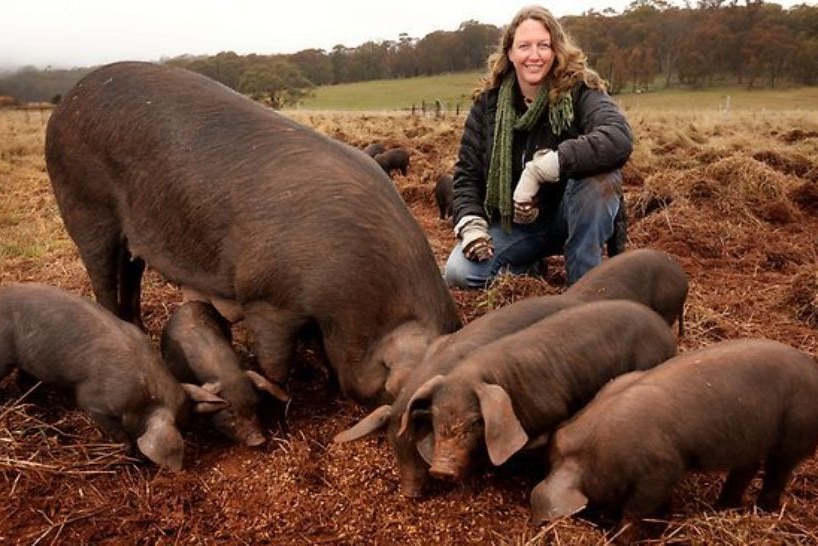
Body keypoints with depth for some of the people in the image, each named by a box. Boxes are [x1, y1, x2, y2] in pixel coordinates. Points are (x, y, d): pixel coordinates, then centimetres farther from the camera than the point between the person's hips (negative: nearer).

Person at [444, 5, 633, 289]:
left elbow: (619, 138, -36)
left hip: (573, 215, -2)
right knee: (459, 273, -20)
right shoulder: (489, 101, -6)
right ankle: (528, 271, 11)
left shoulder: (580, 90, -16)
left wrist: (539, 169, -40)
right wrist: (472, 224, -18)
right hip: (514, 224, 3)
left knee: (598, 180, -35)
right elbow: (467, 172, -1)